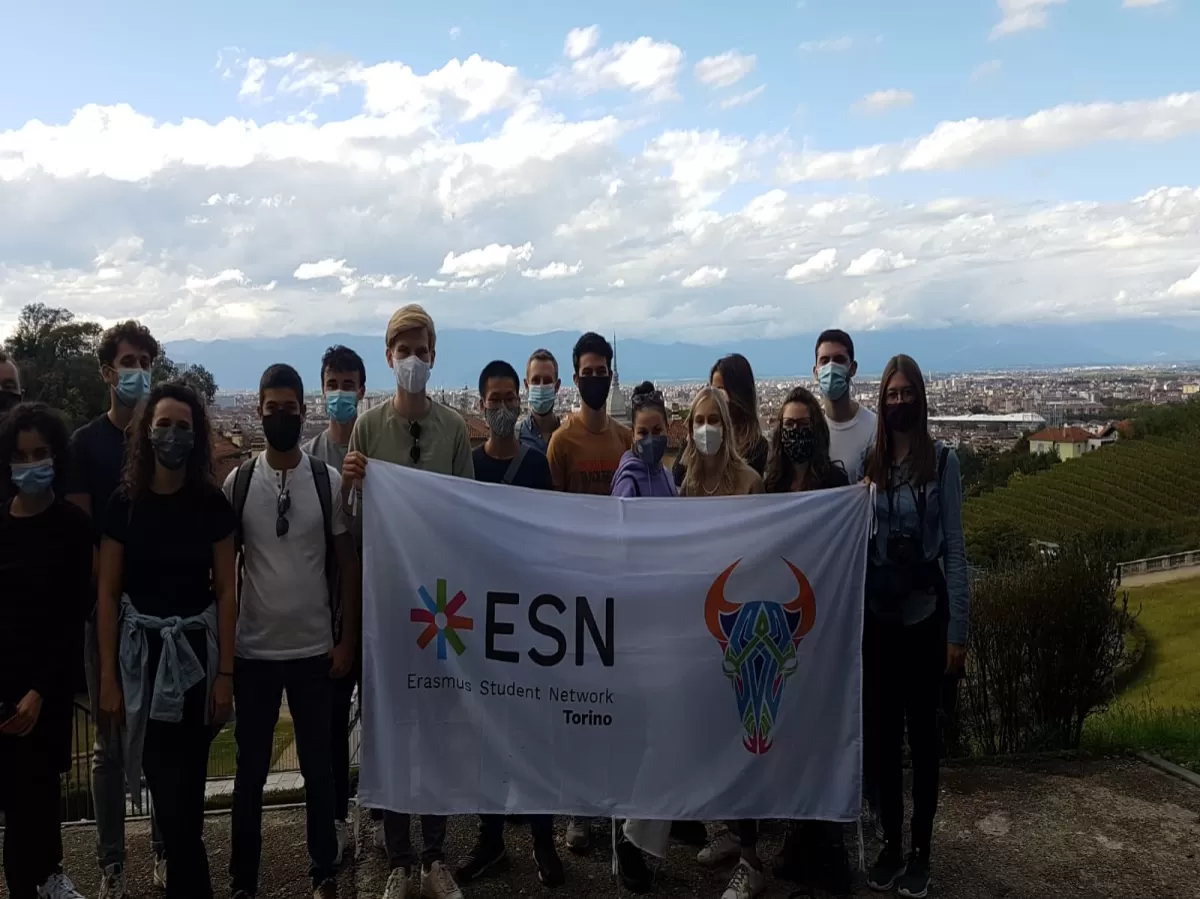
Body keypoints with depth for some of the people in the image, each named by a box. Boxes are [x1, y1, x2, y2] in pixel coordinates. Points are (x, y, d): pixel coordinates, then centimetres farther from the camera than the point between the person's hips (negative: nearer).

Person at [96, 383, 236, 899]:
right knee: (164, 783, 5)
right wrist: (107, 677, -4)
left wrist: (225, 672, -6)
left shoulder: (212, 503, -4)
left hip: (195, 651, 0)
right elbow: (107, 594, -1)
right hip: (142, 651, 1)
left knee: (186, 785, 4)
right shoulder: (124, 503, -3)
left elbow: (226, 591, -2)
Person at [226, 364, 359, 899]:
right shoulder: (237, 483, -1)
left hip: (315, 649, 0)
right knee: (250, 771, 11)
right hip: (253, 651, 1)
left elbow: (348, 566, 1)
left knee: (319, 768, 11)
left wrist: (348, 641, -1)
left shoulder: (329, 481, -3)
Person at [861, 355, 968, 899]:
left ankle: (921, 852, 20)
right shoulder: (866, 461, 1)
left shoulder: (942, 461, -5)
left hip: (926, 613, -2)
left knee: (922, 732, 8)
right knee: (880, 733, 9)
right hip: (877, 614, 2)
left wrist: (958, 629, -7)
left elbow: (954, 547, -4)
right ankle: (890, 845, 23)